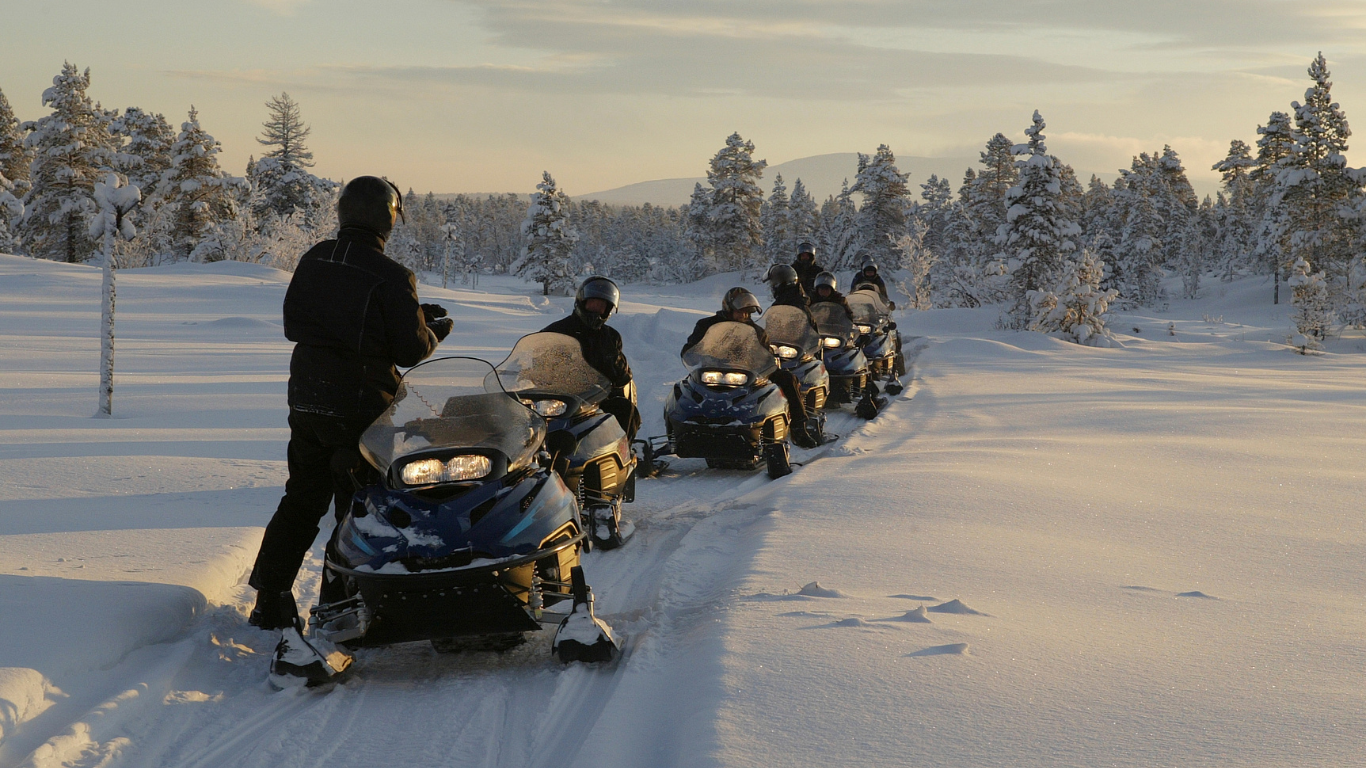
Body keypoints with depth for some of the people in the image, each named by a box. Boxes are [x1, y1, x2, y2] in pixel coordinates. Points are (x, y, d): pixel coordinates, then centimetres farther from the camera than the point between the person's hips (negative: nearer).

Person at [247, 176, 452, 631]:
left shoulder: (312, 262, 3)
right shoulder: (390, 277, -15)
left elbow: (292, 325, 12)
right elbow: (411, 351, -13)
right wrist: (435, 331, 7)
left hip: (305, 401, 6)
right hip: (361, 406, -6)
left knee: (300, 502, 17)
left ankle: (270, 601, 19)